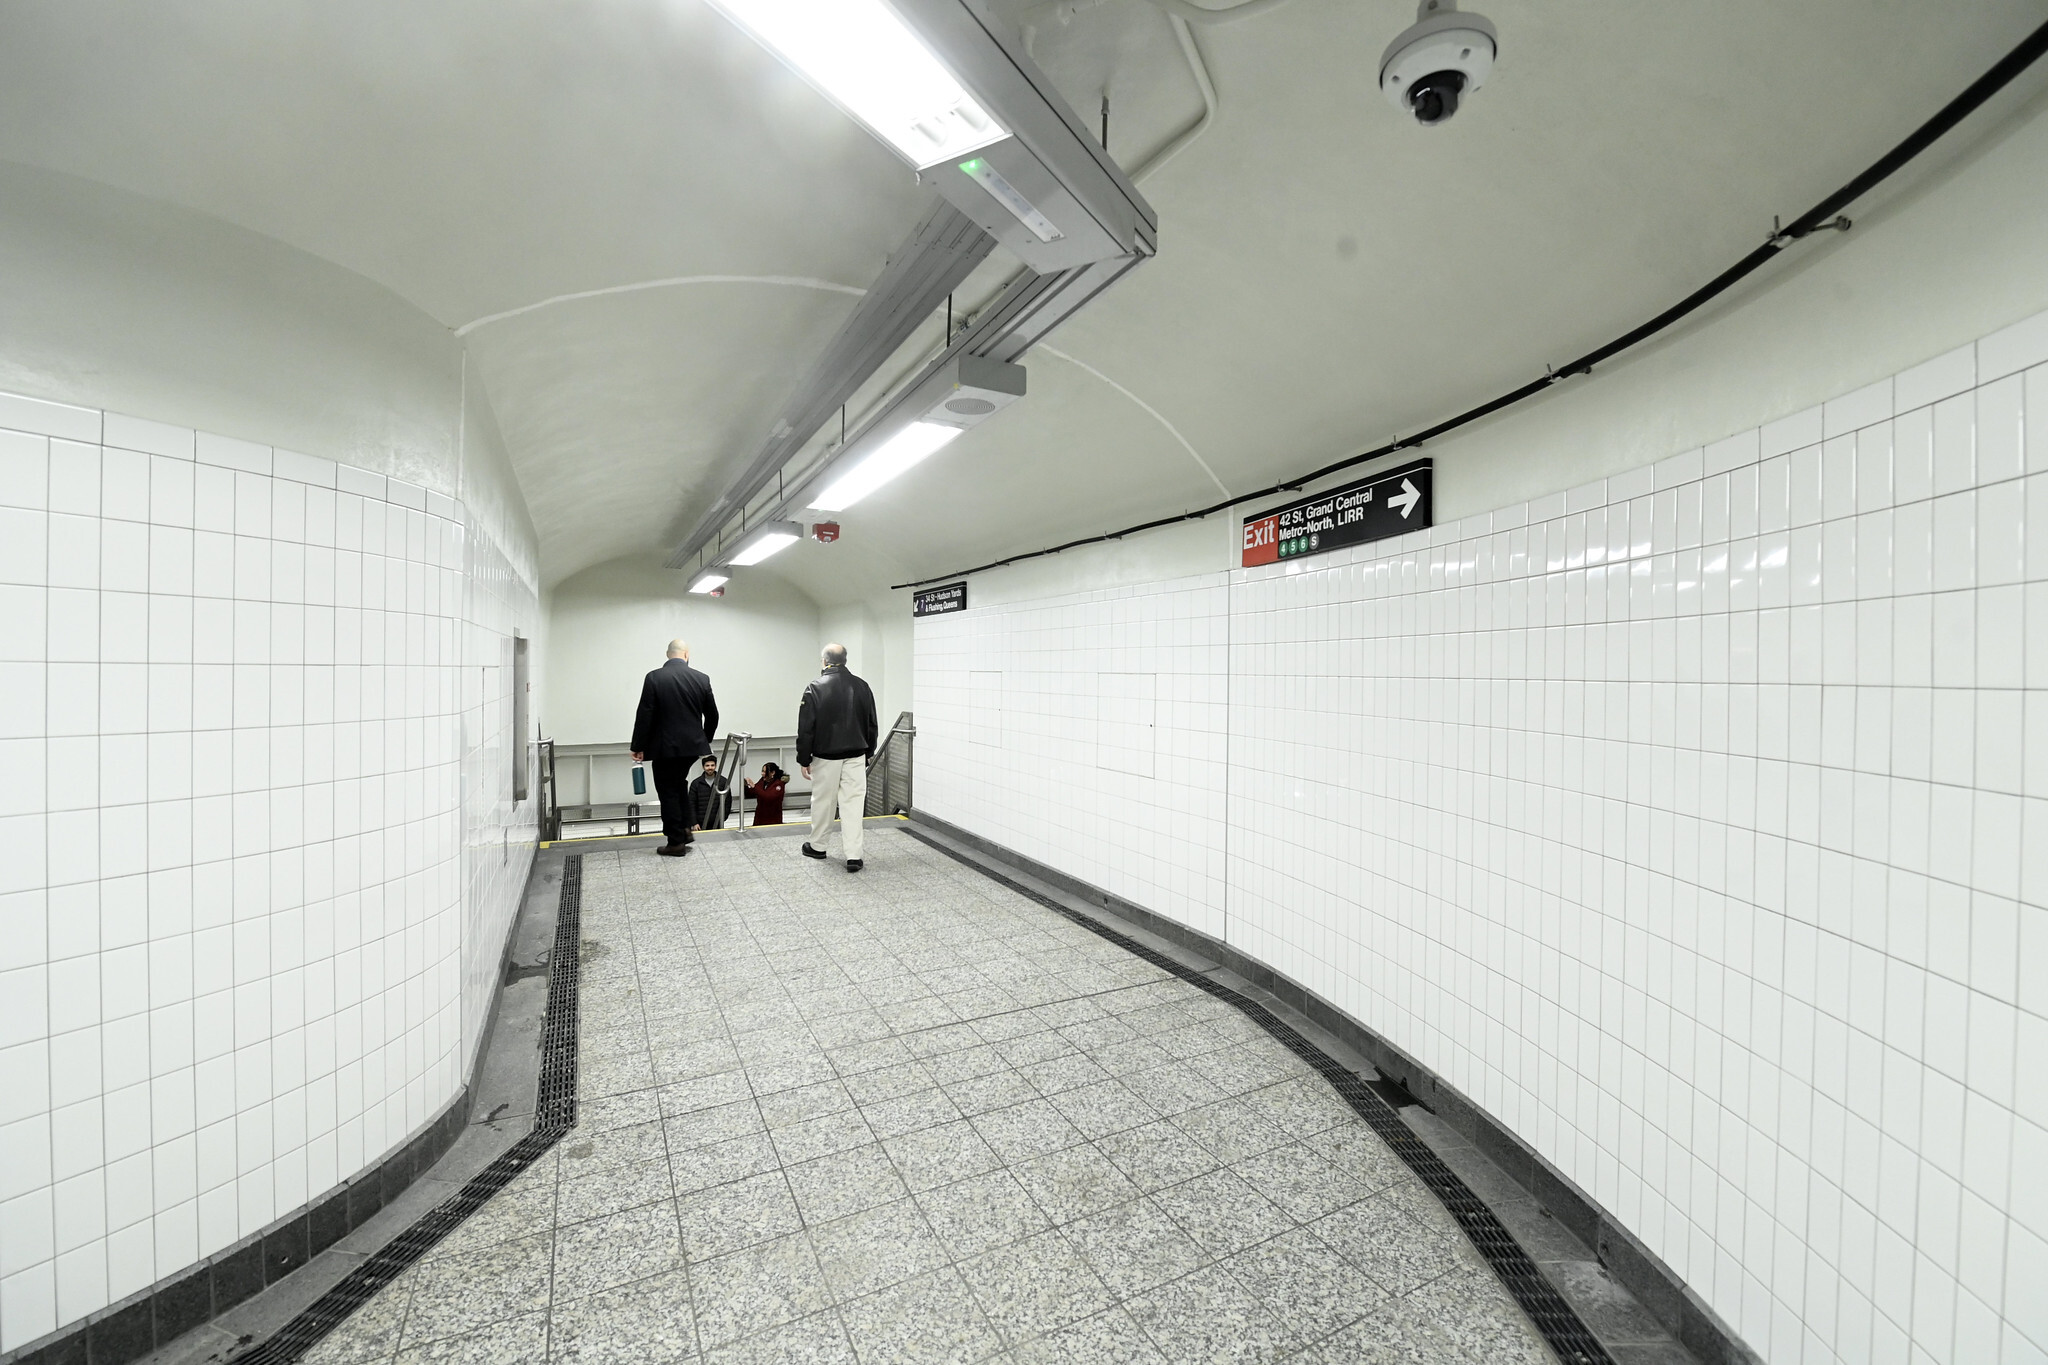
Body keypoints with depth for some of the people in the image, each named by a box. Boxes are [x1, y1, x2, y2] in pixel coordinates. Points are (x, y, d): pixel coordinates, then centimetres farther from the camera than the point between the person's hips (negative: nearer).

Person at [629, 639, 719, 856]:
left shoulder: (654, 678, -10)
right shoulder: (702, 679, 0)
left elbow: (644, 715, -11)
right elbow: (712, 715, 6)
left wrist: (638, 747, -2)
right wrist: (705, 740, 22)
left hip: (665, 747, -4)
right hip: (692, 745, 4)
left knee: (669, 792, 6)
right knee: (678, 783, 25)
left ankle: (676, 842, 9)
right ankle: (685, 828, 22)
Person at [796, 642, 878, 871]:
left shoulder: (815, 687, -9)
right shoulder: (861, 686, 1)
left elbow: (806, 728, -9)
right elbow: (872, 726, 7)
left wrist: (804, 759, 0)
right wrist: (868, 753, 17)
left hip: (825, 757, -2)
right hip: (856, 757, 2)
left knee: (822, 801, 13)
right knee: (853, 804, 2)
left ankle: (817, 846, 31)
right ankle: (853, 856, -2)